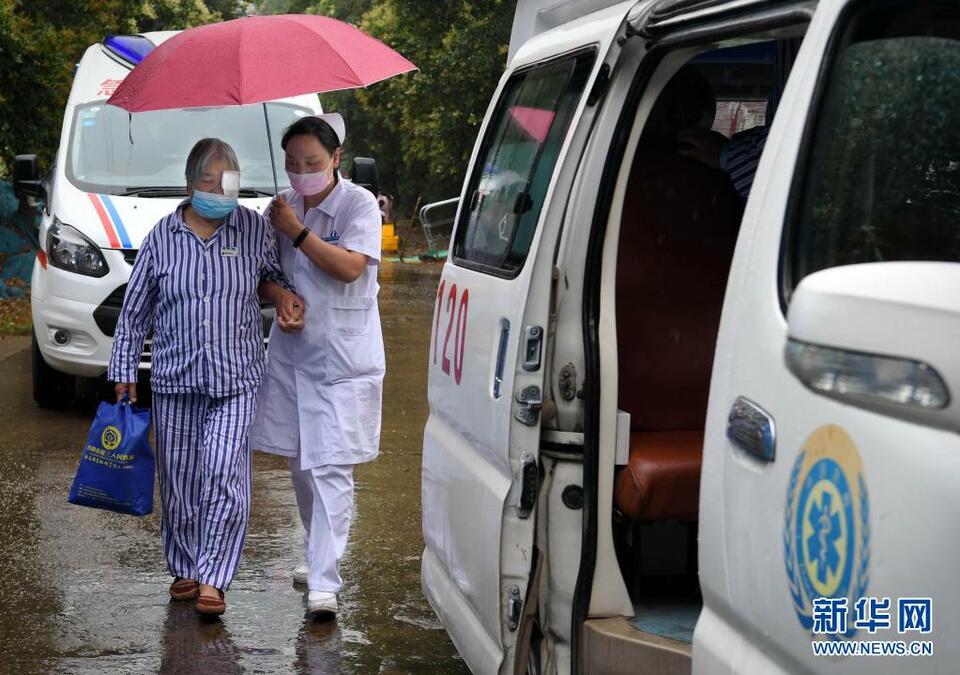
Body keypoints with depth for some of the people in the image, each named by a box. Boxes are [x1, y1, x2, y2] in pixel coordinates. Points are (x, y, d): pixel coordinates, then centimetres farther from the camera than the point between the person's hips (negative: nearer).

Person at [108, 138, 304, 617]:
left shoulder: (255, 229, 1)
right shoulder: (162, 237, 2)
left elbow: (272, 276, 21)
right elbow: (134, 311, 8)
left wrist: (284, 296, -2)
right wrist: (123, 371, 8)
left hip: (236, 381, -1)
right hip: (174, 380, 1)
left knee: (224, 476, -13)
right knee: (180, 481, 7)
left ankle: (212, 578, -7)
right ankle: (184, 569, 24)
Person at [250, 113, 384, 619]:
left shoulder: (359, 205, -8)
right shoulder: (283, 206, 8)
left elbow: (349, 267, -20)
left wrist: (297, 231, -17)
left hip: (344, 357, -6)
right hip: (292, 352, 6)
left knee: (331, 468, -10)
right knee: (301, 462, 14)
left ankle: (324, 582, -12)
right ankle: (317, 553, 32)